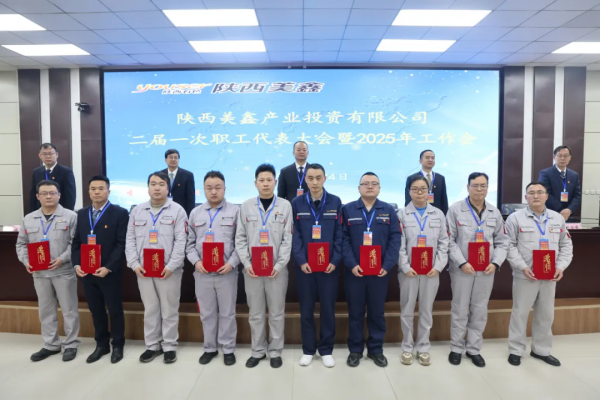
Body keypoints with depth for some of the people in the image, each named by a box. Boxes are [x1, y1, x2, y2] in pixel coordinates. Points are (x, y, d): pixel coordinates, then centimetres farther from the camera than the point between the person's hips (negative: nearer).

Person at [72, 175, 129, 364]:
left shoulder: (120, 213, -7)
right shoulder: (81, 214, 10)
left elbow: (122, 244, -12)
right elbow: (76, 242, 11)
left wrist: (108, 268, -18)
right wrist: (77, 264, -3)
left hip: (110, 273, -5)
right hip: (86, 272, 5)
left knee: (115, 310, 7)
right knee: (96, 310, 14)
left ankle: (117, 345, 23)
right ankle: (101, 344, 30)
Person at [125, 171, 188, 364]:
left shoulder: (177, 210, -3)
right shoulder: (137, 211, 9)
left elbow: (181, 242, -9)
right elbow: (130, 240, 8)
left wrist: (171, 266, -15)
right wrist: (134, 264, -3)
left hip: (169, 270, -3)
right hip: (143, 270, 4)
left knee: (169, 310, 7)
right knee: (150, 309, 14)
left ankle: (169, 346, 21)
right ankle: (152, 345, 28)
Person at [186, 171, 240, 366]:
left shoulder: (235, 211, 0)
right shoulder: (195, 213, 9)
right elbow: (190, 243, 9)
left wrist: (232, 263, -14)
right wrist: (196, 261, -6)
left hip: (227, 272, -3)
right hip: (202, 272, 3)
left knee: (227, 313, 9)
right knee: (207, 313, 14)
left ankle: (228, 349, 24)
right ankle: (210, 348, 30)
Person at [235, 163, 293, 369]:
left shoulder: (285, 205, 0)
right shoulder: (246, 206, 4)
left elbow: (288, 239, -2)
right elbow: (240, 238, 4)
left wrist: (279, 265, -11)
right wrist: (246, 263, -7)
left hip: (277, 269, -1)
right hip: (252, 269, 1)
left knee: (276, 312, 10)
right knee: (256, 313, 12)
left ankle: (275, 351, 26)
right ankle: (257, 351, 28)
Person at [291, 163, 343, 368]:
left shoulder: (335, 202, 2)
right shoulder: (297, 203, 2)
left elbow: (340, 234, 0)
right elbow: (295, 234, -1)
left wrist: (335, 260, -9)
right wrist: (301, 260, -10)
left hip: (329, 265, 0)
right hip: (304, 265, 1)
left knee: (328, 308, 8)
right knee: (306, 308, 9)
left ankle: (326, 350, 24)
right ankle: (308, 349, 24)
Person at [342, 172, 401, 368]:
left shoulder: (388, 210, 5)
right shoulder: (348, 209, 1)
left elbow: (395, 238, 0)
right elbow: (344, 239, -4)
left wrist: (387, 265, -10)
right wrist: (351, 264, -14)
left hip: (380, 271, 1)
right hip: (355, 270, -1)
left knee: (377, 312, 12)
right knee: (355, 312, 9)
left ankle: (376, 349, 27)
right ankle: (355, 350, 24)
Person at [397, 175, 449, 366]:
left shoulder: (438, 214, 7)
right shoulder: (402, 214, 0)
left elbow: (443, 243, 4)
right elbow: (398, 244, -5)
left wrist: (438, 266, -6)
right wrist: (406, 267, -12)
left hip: (432, 271, 2)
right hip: (408, 270, -1)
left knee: (426, 310, 11)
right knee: (407, 310, 7)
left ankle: (423, 348, 25)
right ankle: (407, 347, 22)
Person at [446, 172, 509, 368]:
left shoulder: (495, 213, 8)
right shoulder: (455, 209, -4)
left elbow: (502, 242, 9)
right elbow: (449, 240, -8)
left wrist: (496, 263, -6)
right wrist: (461, 263, -16)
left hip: (486, 270, 4)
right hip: (462, 269, -3)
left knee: (480, 311, 11)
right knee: (460, 310, 6)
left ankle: (474, 349, 26)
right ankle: (456, 348, 22)